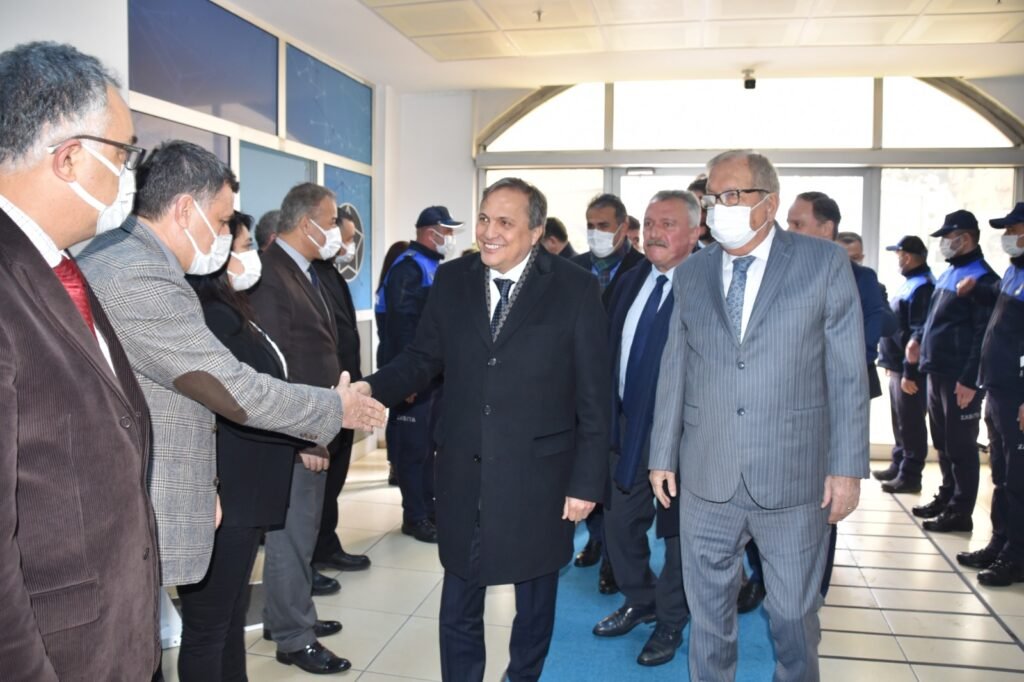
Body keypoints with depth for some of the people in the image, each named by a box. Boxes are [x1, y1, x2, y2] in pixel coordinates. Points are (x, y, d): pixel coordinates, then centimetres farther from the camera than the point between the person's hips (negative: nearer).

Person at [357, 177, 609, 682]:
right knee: (458, 608, 15)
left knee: (534, 604, 19)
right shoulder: (451, 281, 2)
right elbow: (423, 359, 7)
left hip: (538, 476, -2)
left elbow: (594, 396, -7)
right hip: (463, 474, 3)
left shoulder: (576, 289, -8)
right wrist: (371, 388, -13)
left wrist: (586, 481, -8)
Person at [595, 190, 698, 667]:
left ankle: (670, 622, 33)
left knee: (678, 528, 12)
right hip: (626, 426, 7)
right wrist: (609, 418, 7)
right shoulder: (631, 281, 7)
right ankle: (639, 602, 41)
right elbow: (613, 351, 10)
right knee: (619, 521, 17)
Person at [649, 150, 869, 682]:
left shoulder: (826, 263, -3)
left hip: (793, 478, -2)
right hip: (706, 479, 3)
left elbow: (848, 373, -4)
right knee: (707, 610, 15)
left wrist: (848, 467, -7)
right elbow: (674, 371, 7)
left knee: (794, 615, 14)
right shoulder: (691, 273, 6)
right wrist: (662, 456, 6)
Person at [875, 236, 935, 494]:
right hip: (897, 367, 10)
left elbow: (919, 335, -21)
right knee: (900, 422, 17)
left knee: (910, 423, -1)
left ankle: (910, 475, 6)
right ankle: (898, 466, 27)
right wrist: (891, 363, 21)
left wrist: (910, 372, -22)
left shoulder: (922, 287, -16)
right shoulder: (911, 283, 15)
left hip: (909, 370, -10)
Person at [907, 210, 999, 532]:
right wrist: (919, 338, 10)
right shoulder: (948, 274, 15)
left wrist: (970, 380, -21)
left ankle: (960, 512, 8)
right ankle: (947, 497, 29)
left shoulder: (982, 279, -13)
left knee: (960, 446, -1)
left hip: (960, 379, -9)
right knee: (943, 443, 17)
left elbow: (985, 334, -18)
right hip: (937, 373, 9)